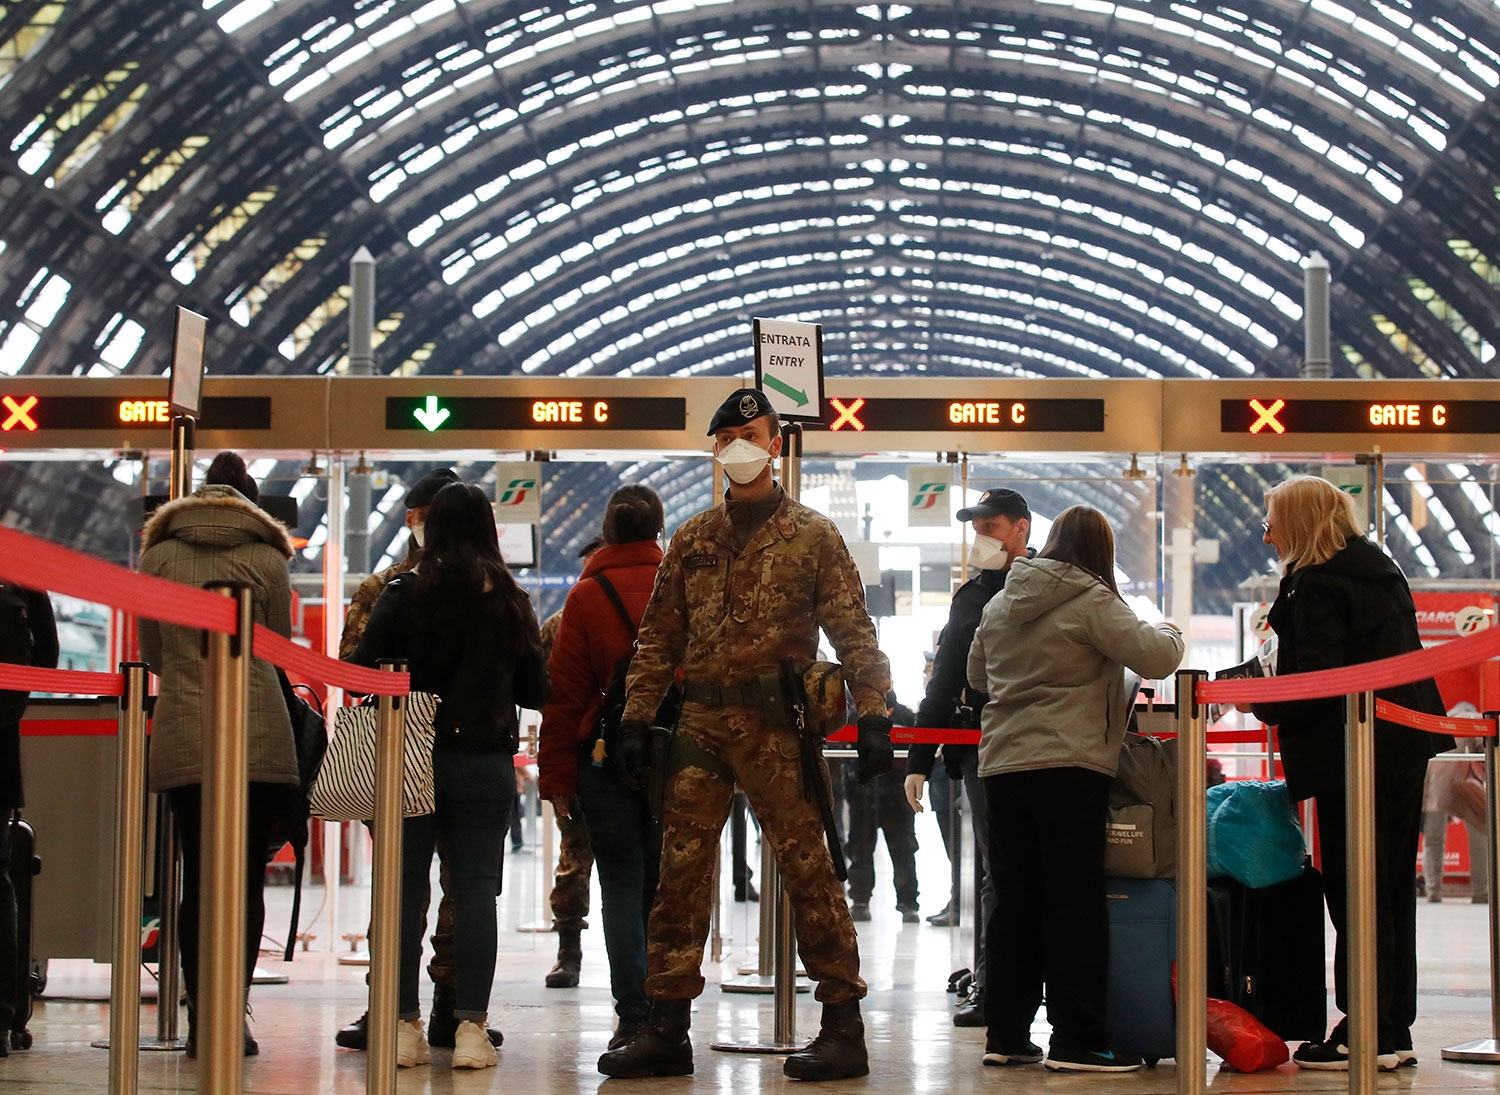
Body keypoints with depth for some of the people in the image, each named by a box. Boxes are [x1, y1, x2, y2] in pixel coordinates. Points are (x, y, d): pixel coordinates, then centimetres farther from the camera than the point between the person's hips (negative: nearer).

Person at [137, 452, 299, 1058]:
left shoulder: (158, 554, 9)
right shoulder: (267, 558, 5)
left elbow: (151, 653, 15)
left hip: (182, 734, 2)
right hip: (259, 734, -1)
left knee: (197, 877, 6)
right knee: (246, 879, 2)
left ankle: (201, 1019, 4)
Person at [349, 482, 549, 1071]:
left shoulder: (404, 595, -5)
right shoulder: (510, 601, 2)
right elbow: (537, 691, 6)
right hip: (486, 760, 1)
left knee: (405, 889, 5)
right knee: (475, 889, 2)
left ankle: (405, 1026, 6)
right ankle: (471, 1028, -1)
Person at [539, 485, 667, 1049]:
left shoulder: (587, 595, -2)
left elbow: (566, 690, -2)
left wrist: (556, 776, 1)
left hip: (606, 755, -2)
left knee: (621, 882, 3)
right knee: (661, 885, 11)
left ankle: (632, 1014, -3)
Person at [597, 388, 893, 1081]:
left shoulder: (812, 536, 3)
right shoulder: (691, 541, 15)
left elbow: (853, 632, 0)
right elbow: (659, 636, 15)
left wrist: (873, 718, -9)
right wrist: (637, 719, 7)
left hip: (776, 725, -4)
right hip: (701, 724, 4)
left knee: (807, 869, -3)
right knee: (679, 871, 3)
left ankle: (843, 1028, 3)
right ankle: (666, 1028, 10)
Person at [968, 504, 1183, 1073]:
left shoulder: (999, 603, 13)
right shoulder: (1092, 601, -8)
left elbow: (977, 674, 25)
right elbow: (1153, 657, -13)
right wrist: (1168, 632, 7)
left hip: (1002, 765, 6)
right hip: (1069, 768, -6)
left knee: (1014, 902, 10)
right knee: (1075, 904, -2)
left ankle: (1005, 1033, 12)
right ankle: (1075, 1039, -3)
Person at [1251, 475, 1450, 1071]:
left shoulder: (1315, 587, -13)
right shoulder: (1381, 569, 16)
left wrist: (1262, 704, -7)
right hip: (1404, 748, 9)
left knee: (1354, 892, -5)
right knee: (1392, 890, 12)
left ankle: (1365, 1035, -4)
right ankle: (1394, 1031, 16)